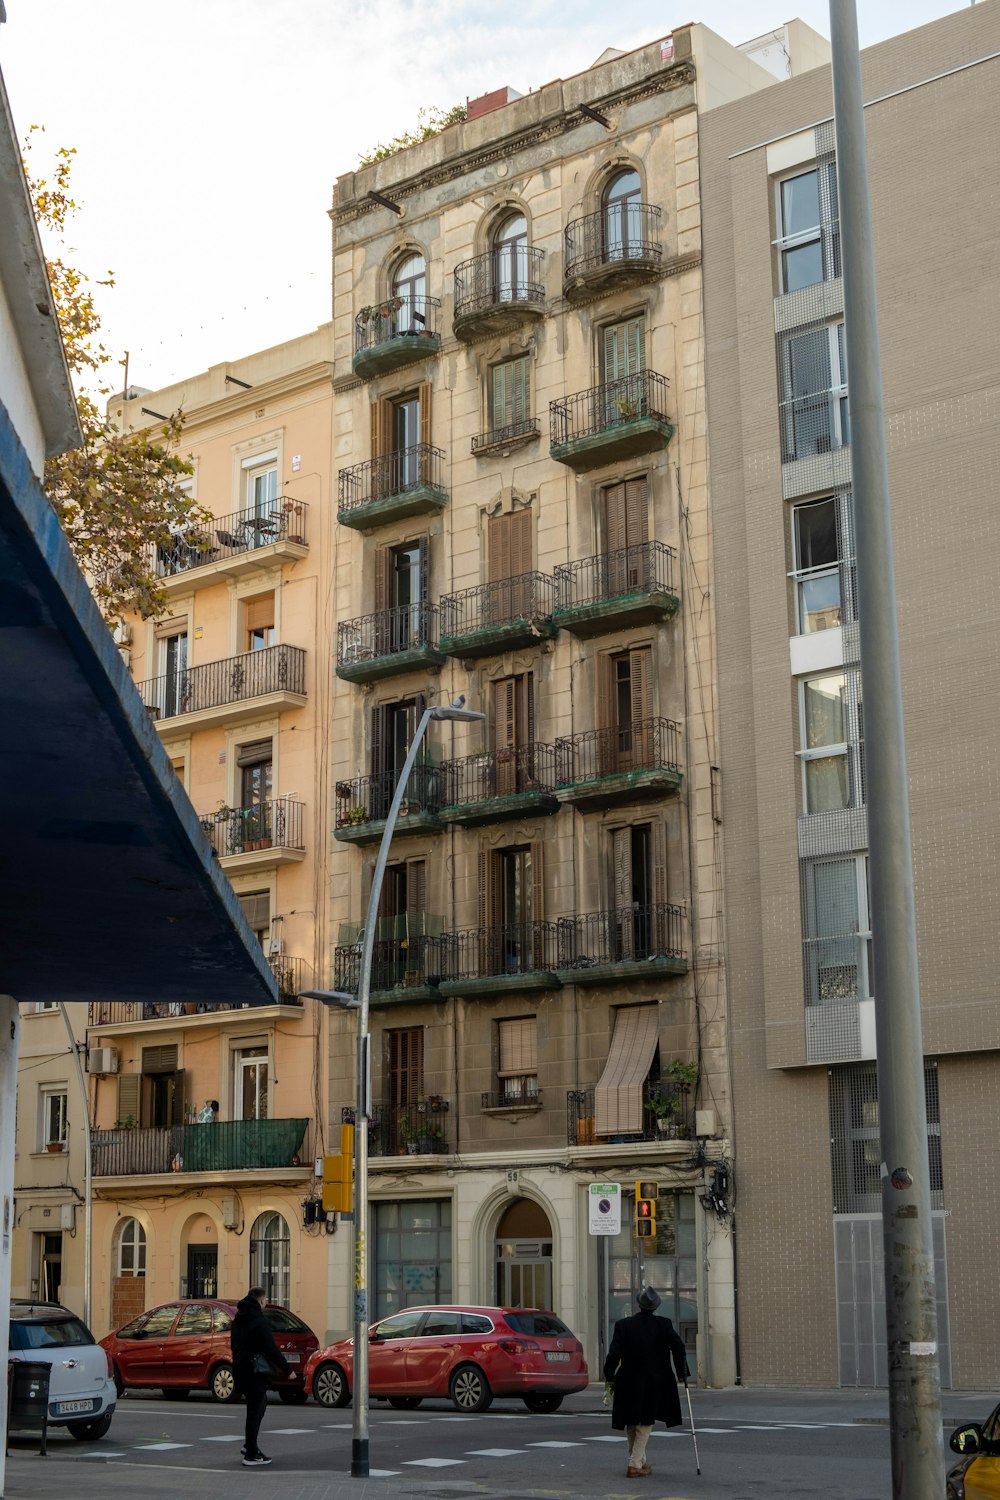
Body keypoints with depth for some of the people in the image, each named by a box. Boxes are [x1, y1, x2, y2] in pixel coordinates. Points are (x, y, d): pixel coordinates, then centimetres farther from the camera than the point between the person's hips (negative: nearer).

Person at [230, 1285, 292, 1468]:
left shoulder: (238, 1320, 11)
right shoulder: (259, 1321, -16)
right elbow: (271, 1349, -18)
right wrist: (287, 1369, -12)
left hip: (240, 1369, 9)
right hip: (255, 1371, -9)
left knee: (260, 1403, 24)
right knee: (255, 1411, -3)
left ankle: (250, 1445, 24)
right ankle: (251, 1455, 1)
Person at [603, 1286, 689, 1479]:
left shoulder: (623, 1325, -6)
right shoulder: (664, 1325, -5)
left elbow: (614, 1354, -8)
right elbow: (678, 1347, -8)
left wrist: (609, 1376, 4)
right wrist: (682, 1373, 3)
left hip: (629, 1382, 1)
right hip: (656, 1383, 0)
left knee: (631, 1424, 18)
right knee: (645, 1424, 8)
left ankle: (640, 1462, 26)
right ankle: (635, 1465, 0)